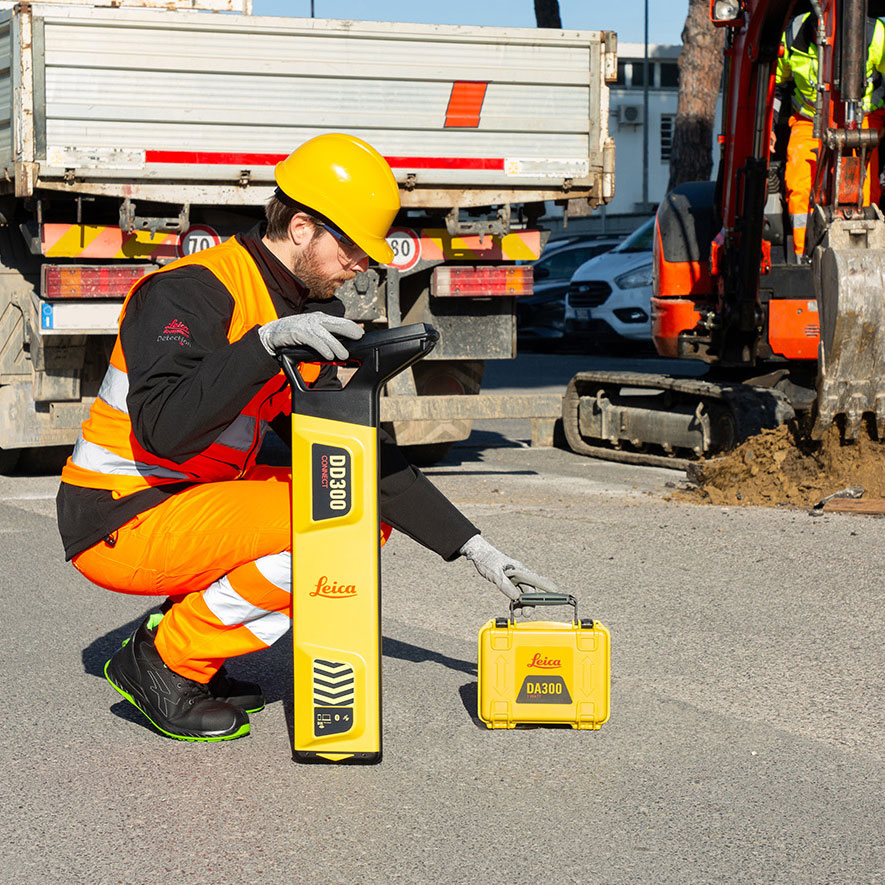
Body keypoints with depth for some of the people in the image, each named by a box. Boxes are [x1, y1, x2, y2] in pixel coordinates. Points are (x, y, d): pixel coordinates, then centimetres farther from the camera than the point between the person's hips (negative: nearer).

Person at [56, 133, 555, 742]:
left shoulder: (307, 315, 8)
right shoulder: (189, 291, -19)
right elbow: (163, 432, -33)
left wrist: (472, 546, 4)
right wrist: (266, 342, -38)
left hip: (196, 499, 9)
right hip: (118, 523, -9)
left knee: (368, 514, 3)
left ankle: (188, 640, 5)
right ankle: (161, 663, -8)